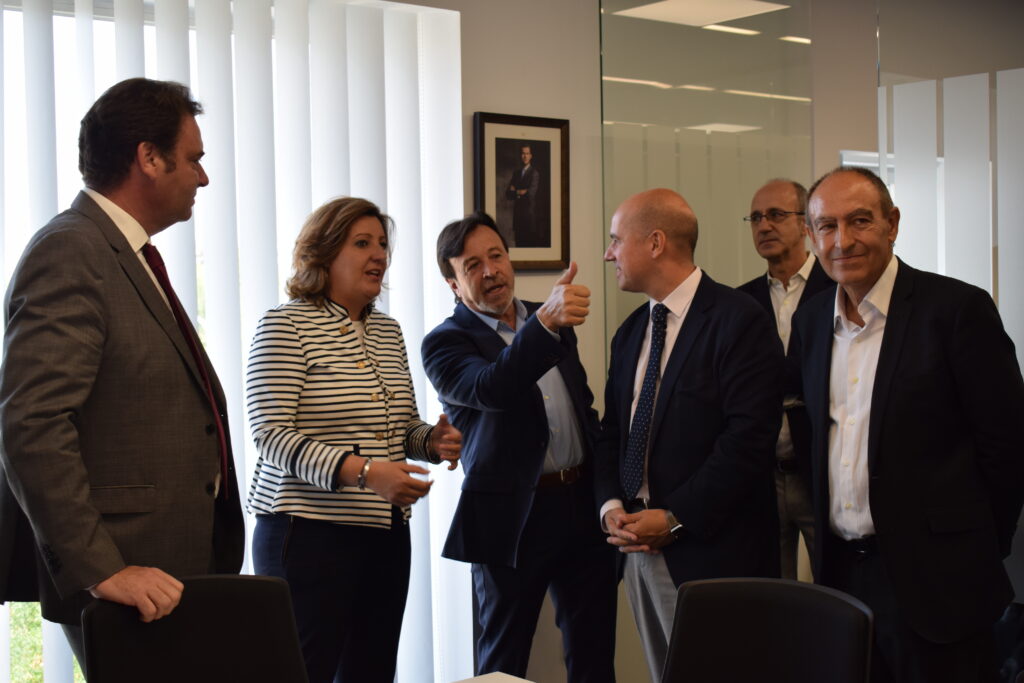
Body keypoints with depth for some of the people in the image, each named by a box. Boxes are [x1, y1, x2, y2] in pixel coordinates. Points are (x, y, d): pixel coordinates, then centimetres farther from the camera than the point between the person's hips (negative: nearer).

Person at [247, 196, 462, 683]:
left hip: (385, 533, 7)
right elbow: (271, 434, -15)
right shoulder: (285, 325, -7)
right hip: (310, 533, -7)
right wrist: (362, 471, -26)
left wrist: (432, 441, -1)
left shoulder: (387, 331, 14)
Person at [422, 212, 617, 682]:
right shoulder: (446, 343, -6)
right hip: (512, 516, -5)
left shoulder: (555, 325, 13)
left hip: (584, 505, 5)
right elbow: (492, 388, -27)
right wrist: (546, 321, -41)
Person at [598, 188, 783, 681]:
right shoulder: (630, 332, 14)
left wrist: (674, 519, -17)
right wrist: (611, 505, -2)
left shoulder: (739, 321, -11)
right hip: (641, 548, 7)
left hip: (711, 552, -7)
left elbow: (748, 438, -18)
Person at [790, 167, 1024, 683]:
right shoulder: (810, 321, 9)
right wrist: (827, 535, 11)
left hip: (933, 582, -5)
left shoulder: (957, 308, -9)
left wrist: (977, 556, -3)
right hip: (840, 573, 5)